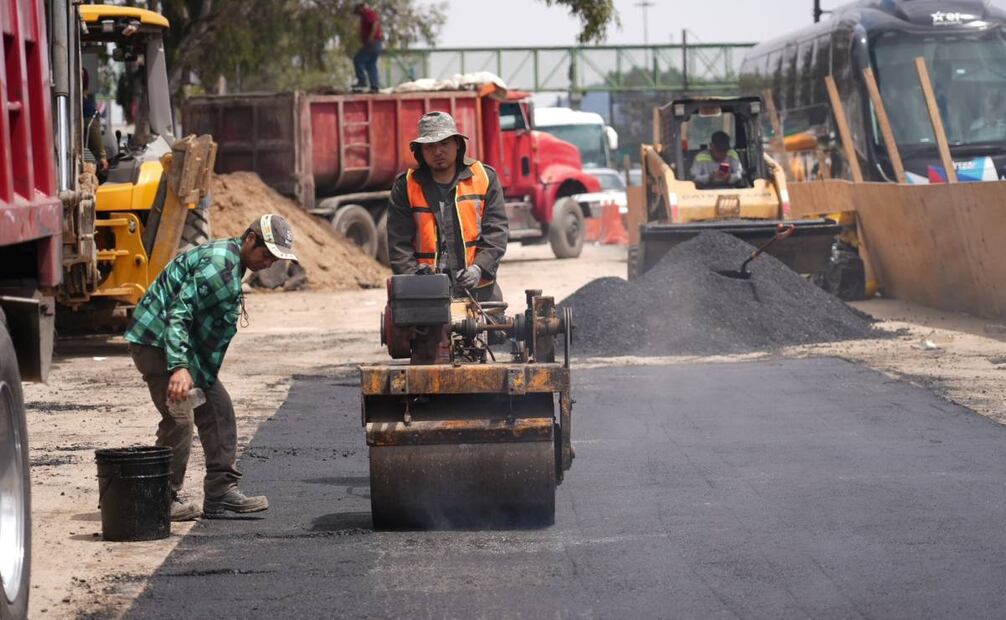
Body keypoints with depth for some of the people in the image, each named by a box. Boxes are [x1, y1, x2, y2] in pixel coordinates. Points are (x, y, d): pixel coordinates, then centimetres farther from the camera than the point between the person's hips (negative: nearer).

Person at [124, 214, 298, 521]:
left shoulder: (231, 262, 13)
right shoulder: (218, 262, -20)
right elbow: (178, 313, -27)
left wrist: (203, 375, 20)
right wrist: (179, 367, -34)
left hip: (185, 345, 11)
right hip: (157, 340, -11)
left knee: (218, 409, 7)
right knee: (179, 418, -15)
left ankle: (221, 491, 10)